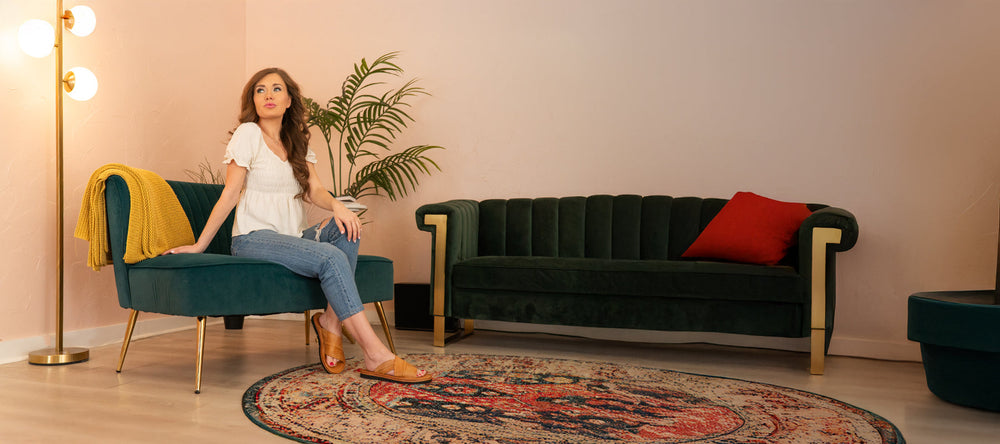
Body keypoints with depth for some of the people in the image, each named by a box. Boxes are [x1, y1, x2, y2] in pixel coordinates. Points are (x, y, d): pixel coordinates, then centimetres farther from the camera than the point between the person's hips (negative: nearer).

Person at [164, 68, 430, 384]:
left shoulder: (297, 141, 17)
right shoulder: (248, 134, -2)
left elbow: (314, 190, 3)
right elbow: (230, 194, -4)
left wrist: (336, 205, -19)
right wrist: (199, 245, -7)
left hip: (292, 238, 6)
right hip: (254, 238, -6)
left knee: (348, 228, -23)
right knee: (332, 258, -30)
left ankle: (331, 321, -19)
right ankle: (376, 357, -34)